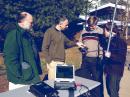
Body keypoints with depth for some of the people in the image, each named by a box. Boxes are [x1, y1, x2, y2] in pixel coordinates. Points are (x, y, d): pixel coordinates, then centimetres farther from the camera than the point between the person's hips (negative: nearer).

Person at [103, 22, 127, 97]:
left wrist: (111, 55, -30)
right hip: (108, 69, 7)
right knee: (109, 90, 16)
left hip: (116, 71, -7)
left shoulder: (120, 42, -13)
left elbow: (122, 58, -20)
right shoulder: (108, 40, 8)